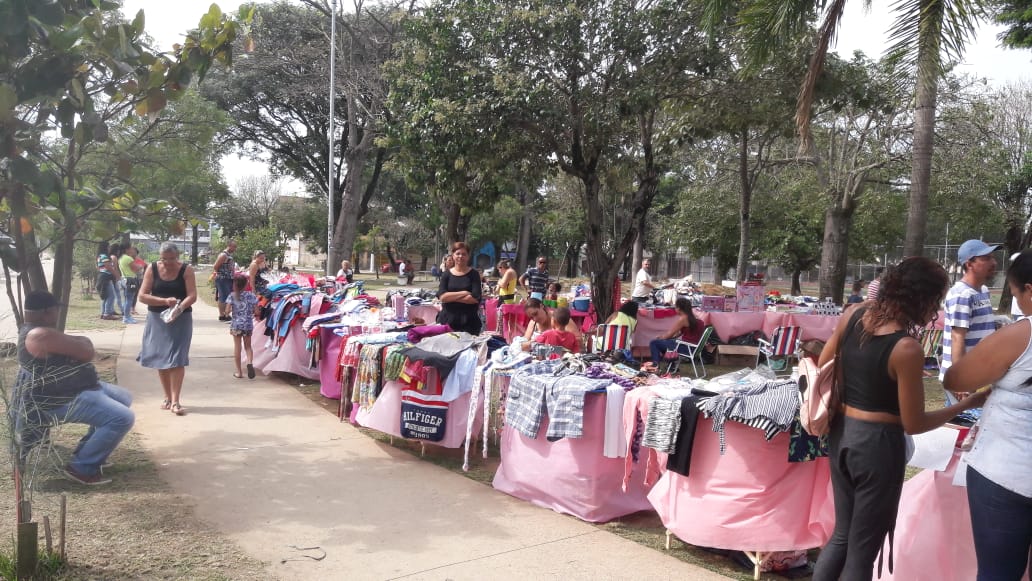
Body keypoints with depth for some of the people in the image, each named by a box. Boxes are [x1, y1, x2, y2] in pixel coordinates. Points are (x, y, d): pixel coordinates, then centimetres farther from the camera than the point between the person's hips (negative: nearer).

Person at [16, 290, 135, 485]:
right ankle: (82, 467, -7)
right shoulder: (42, 335, -24)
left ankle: (87, 451, 26)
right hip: (61, 400, -12)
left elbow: (73, 350, 21)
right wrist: (85, 342, 1)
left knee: (124, 398, 22)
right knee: (123, 418, -23)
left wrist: (78, 344, -1)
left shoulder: (32, 330, 13)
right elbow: (88, 353, -22)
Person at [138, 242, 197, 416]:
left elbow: (192, 296, -15)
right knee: (160, 357, 9)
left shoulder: (186, 270, -7)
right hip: (157, 319, 3)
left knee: (176, 359, -8)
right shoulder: (152, 269, -3)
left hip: (180, 319, -3)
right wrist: (165, 301, -21)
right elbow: (142, 296, -7)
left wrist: (179, 307, -34)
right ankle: (168, 396, 23)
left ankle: (175, 401, -7)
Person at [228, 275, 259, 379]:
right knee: (248, 346, 14)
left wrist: (233, 310, 11)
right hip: (248, 324, 1)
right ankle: (250, 362, -13)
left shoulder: (232, 296, -5)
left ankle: (239, 372, 10)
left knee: (237, 347, 7)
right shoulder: (251, 295, -4)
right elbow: (256, 309, -4)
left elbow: (228, 310, -10)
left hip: (236, 325, -1)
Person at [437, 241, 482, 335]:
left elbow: (475, 298, -8)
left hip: (469, 321, -1)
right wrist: (463, 293, -11)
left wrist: (451, 297, -8)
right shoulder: (446, 274, 8)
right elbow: (442, 296, -5)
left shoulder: (473, 274, 4)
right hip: (447, 320, 1)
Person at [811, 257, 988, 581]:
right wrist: (967, 405, -2)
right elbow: (913, 424, -12)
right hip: (878, 444, -7)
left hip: (841, 435, 7)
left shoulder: (852, 316, -3)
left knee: (842, 534, 23)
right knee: (863, 549, 10)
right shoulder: (907, 349, -21)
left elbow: (823, 371, 7)